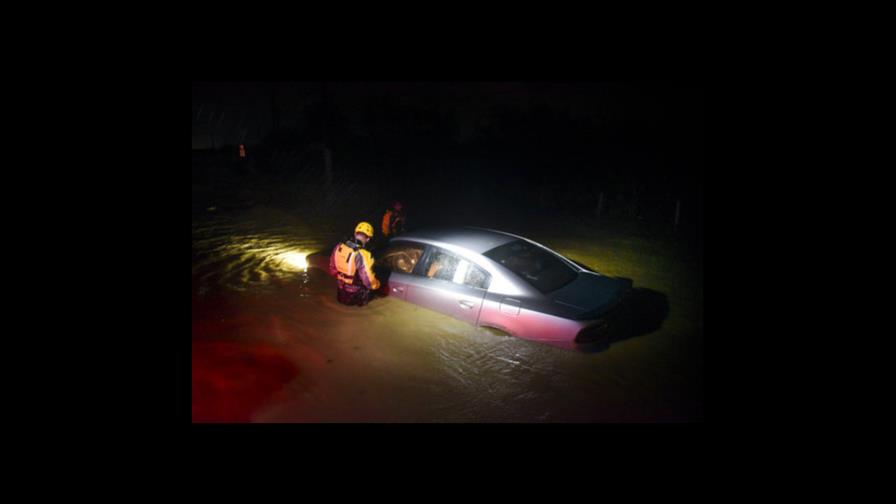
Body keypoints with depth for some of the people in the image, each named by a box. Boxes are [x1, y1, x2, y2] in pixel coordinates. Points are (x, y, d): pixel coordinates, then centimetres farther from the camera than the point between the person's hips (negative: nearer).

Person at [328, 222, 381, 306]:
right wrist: (376, 284, -1)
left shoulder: (338, 247, -12)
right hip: (355, 296, -5)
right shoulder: (362, 255, -30)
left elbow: (332, 269, 3)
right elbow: (369, 281, -23)